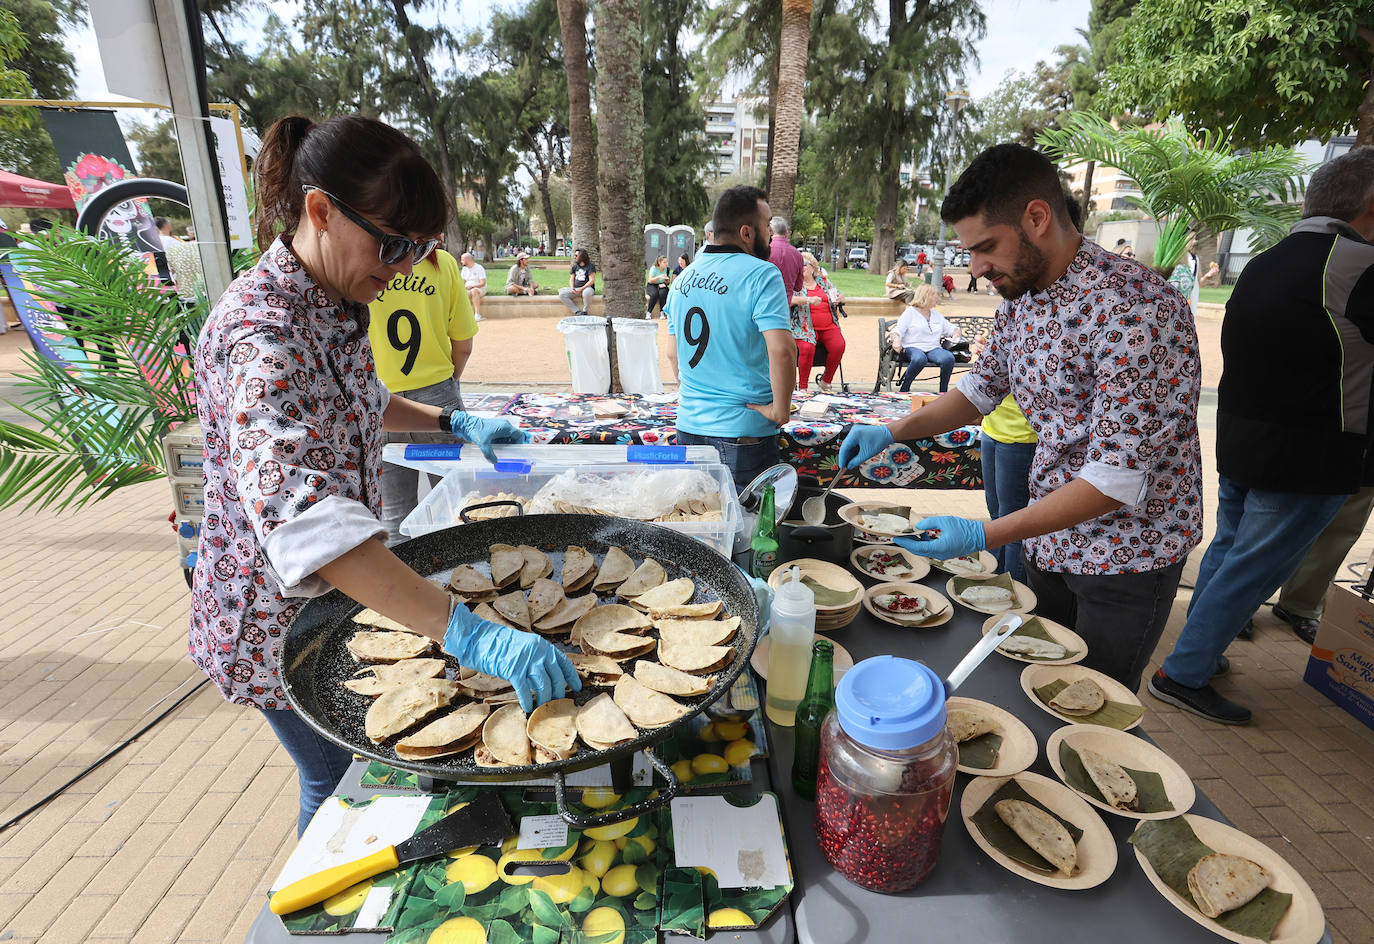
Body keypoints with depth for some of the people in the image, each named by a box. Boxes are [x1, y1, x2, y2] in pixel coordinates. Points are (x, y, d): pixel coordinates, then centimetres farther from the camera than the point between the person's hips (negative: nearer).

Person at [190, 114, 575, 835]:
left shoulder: (335, 307, -1)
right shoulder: (262, 328, -31)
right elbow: (296, 509, -46)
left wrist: (452, 423, 5)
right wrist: (467, 632, -52)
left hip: (341, 588, 8)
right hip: (278, 617, -8)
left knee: (359, 766, 26)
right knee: (337, 779, 15)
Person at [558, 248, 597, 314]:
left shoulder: (590, 266, -4)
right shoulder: (574, 267, 14)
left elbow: (591, 281, -11)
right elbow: (571, 279, 14)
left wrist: (581, 289, -19)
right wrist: (572, 289, -8)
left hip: (587, 287, -6)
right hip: (575, 289, 6)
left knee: (586, 293, -43)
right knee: (562, 294, -19)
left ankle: (584, 311, -18)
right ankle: (577, 311, -22)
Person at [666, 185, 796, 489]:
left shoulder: (683, 278, 10)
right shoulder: (761, 274, -13)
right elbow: (782, 351, -24)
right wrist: (781, 410, -12)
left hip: (689, 426, 7)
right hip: (742, 430, -6)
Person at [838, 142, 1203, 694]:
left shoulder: (1136, 310, -28)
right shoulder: (1020, 295, -2)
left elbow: (1116, 481, -30)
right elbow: (982, 387, 11)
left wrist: (984, 536, -34)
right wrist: (891, 432, -3)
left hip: (1126, 551, -7)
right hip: (1050, 535, 7)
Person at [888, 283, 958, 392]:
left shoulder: (937, 315, 28)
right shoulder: (910, 312, 11)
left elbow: (950, 328, 31)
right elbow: (898, 330, -1)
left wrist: (955, 333, 6)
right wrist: (896, 339, -25)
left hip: (934, 348, 5)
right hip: (913, 347, -4)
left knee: (949, 358, -30)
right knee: (920, 358, -42)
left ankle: (943, 391, -16)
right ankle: (904, 388, -23)